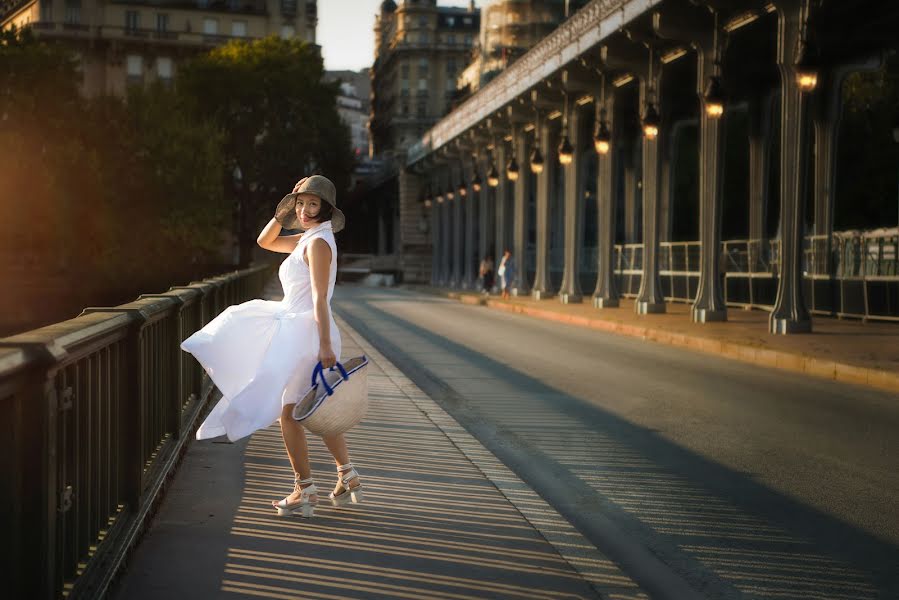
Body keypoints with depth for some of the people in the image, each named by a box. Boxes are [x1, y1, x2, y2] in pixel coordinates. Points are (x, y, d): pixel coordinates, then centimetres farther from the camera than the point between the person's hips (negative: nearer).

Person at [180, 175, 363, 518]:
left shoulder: (318, 242, -14)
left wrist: (325, 346, -25)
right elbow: (265, 242, 25)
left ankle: (305, 492, 3)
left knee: (287, 411, -4)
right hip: (296, 330, 10)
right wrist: (283, 213, 11)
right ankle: (347, 479, 25)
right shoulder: (306, 239, 14)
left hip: (306, 334, -10)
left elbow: (320, 297, -21)